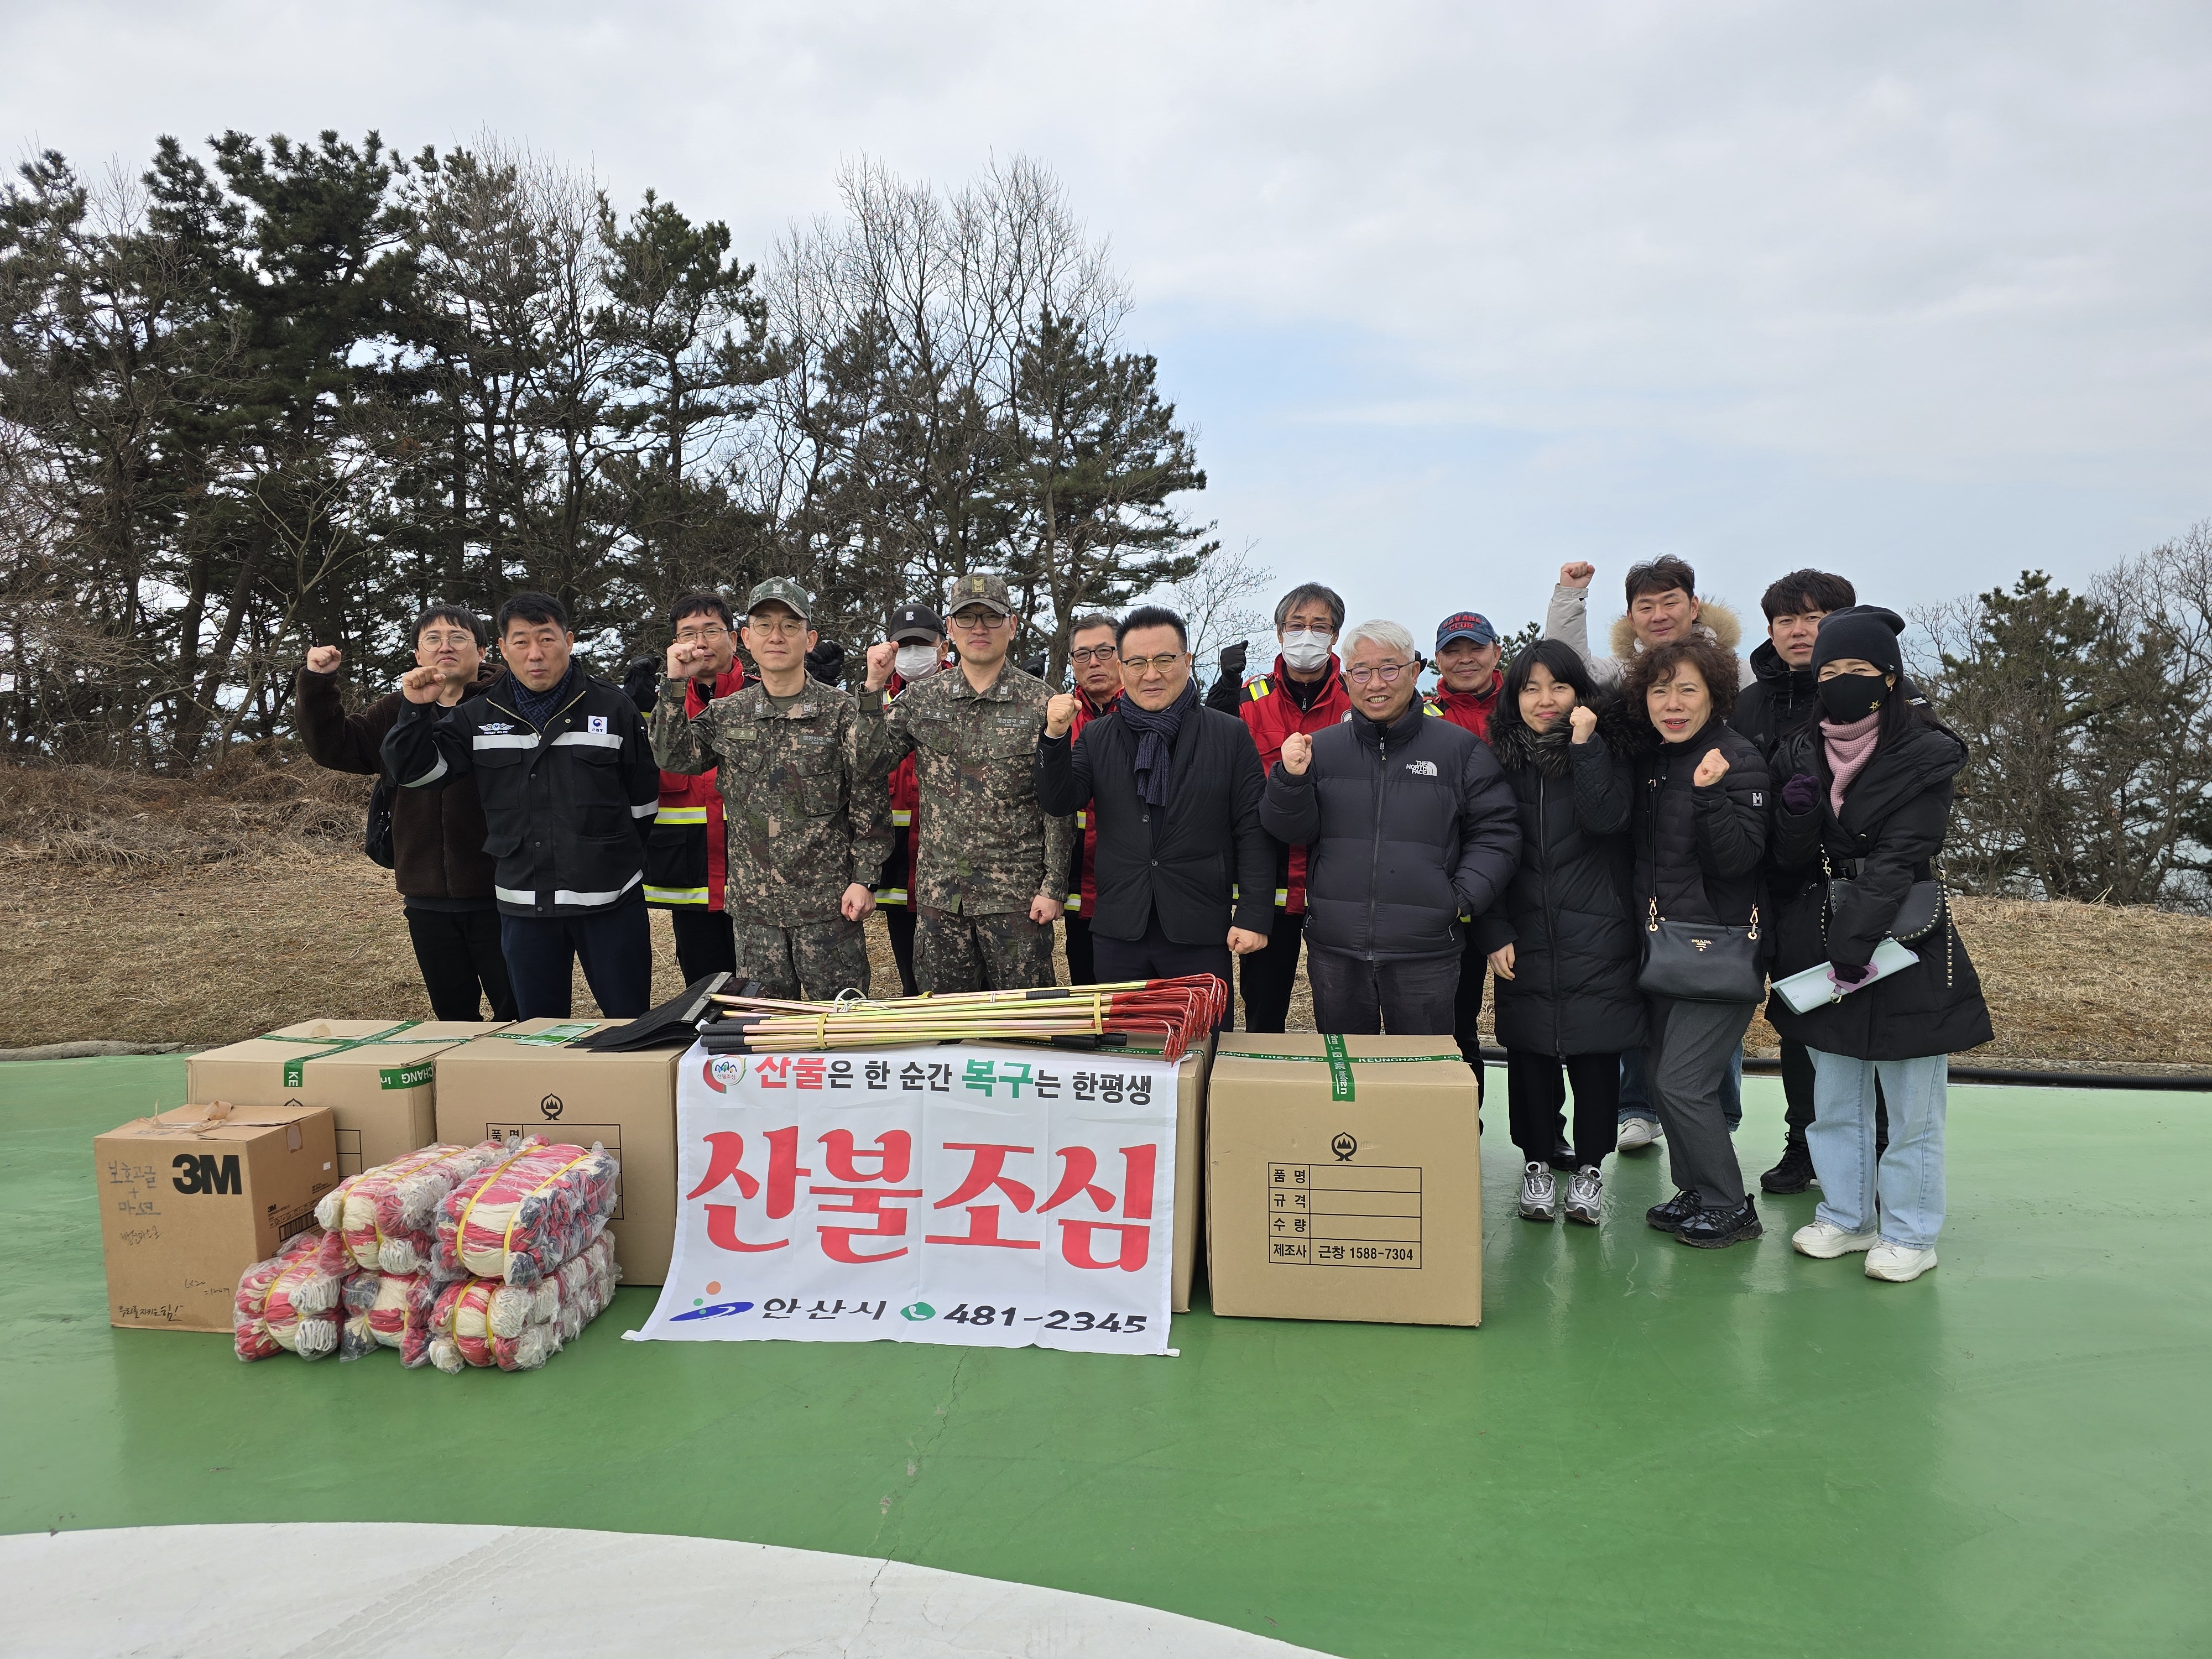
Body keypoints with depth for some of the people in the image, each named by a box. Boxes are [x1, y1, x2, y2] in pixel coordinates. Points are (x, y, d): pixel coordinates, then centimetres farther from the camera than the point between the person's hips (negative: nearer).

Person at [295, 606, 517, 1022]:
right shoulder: (396, 712, 13)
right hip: (428, 901, 5)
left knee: (519, 1014, 3)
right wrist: (316, 683, 2)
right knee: (452, 1015, 17)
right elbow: (332, 746, 14)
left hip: (498, 896, -5)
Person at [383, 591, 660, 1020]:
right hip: (523, 904, 3)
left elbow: (644, 803, 4)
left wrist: (620, 862, 7)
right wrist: (415, 711, -6)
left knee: (631, 1026, 6)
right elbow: (414, 771, 7)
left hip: (609, 902, -2)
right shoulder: (477, 717, 6)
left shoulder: (614, 708, -1)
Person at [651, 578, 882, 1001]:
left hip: (828, 903, -3)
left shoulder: (841, 711, -3)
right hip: (753, 904, 4)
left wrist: (864, 879, -9)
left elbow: (869, 803, -4)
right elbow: (673, 757, -1)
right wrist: (676, 685, -7)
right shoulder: (726, 713, 10)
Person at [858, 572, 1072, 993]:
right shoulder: (921, 699, 6)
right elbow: (870, 763, 1)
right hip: (939, 893, 3)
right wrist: (874, 687, -7)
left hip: (1016, 896, -3)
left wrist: (1054, 887, -8)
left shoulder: (1039, 703, -4)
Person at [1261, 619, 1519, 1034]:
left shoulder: (1461, 748, 3)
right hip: (1334, 951, 2)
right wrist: (1292, 779, -15)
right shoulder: (1321, 748, 8)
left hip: (1425, 953, -1)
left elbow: (1497, 833, 3)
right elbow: (1293, 831, 4)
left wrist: (1463, 899, -8)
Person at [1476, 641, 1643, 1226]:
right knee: (1528, 1051, 6)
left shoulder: (1608, 749, 3)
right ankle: (1537, 1162, 22)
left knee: (1595, 1051, 2)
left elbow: (1608, 818, -15)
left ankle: (1590, 1166, 19)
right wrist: (1493, 934, -2)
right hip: (1525, 938, 1)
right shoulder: (1501, 759, 6)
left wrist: (1584, 744, -18)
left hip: (1598, 936, -1)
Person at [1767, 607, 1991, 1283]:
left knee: (1912, 1104, 2)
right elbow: (1790, 859, 5)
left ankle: (1909, 1234, 15)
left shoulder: (1926, 754, -8)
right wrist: (1795, 815, -17)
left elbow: (1899, 857, -16)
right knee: (1835, 1096, 14)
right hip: (1820, 936, 5)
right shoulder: (1800, 752, 6)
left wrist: (1854, 941, -23)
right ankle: (1847, 1215, 27)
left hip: (1903, 936, -4)